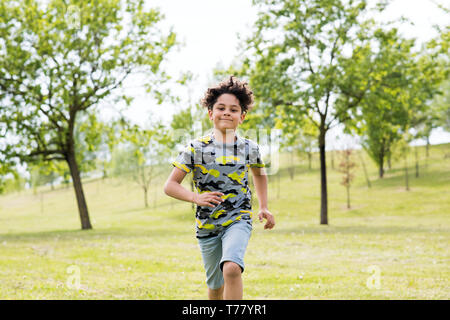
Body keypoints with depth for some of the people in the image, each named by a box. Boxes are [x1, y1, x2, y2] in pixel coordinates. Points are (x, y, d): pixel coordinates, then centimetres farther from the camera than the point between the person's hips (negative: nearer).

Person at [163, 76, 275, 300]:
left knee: (231, 268, -29)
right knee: (216, 287, 12)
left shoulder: (249, 149, 1)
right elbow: (170, 186, -6)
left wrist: (264, 207, 16)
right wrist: (196, 198, -23)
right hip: (207, 226, 1)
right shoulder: (196, 148, -6)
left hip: (238, 220, 0)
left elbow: (259, 174, 24)